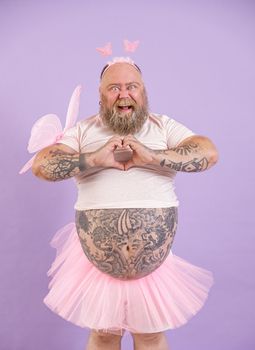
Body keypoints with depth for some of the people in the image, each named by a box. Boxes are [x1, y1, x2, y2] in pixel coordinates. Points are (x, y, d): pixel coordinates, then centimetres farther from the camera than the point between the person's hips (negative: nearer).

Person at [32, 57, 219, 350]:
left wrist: (152, 157, -21)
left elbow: (209, 153, -9)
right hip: (96, 259, 0)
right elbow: (41, 165, -7)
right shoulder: (83, 130, 4)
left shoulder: (164, 126, 4)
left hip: (156, 258, 1)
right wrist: (95, 159, -20)